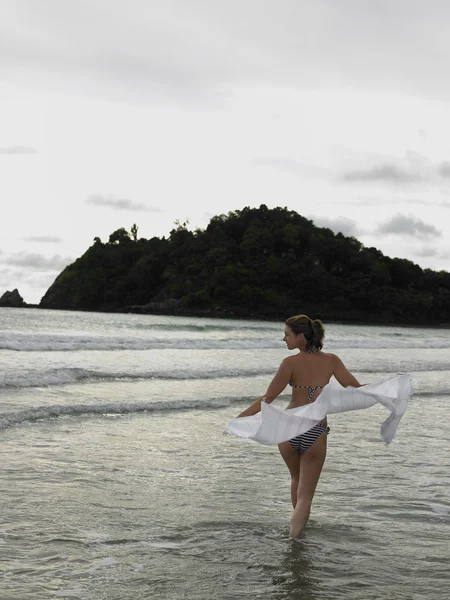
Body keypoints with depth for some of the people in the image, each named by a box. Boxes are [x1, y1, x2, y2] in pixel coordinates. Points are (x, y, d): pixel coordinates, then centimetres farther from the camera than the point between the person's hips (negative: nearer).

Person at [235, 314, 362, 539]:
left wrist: (239, 417, -5)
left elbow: (268, 398, -10)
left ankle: (297, 522, 46)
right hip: (315, 433, 0)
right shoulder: (331, 360, -1)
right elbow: (356, 388, 1)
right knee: (305, 495, 6)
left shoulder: (291, 363, -9)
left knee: (296, 479, 28)